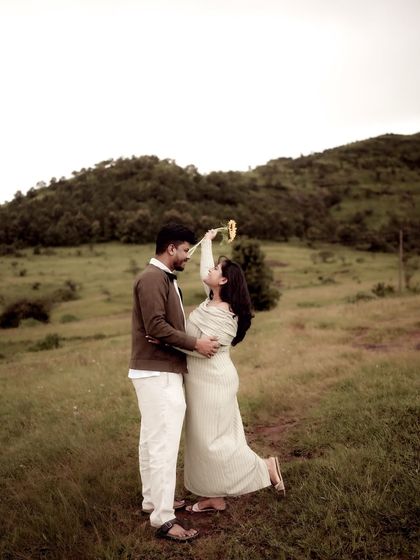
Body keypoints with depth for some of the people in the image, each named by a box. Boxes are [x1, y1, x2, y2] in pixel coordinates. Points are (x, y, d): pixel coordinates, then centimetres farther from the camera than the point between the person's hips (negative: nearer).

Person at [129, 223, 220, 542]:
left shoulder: (165, 278, 15)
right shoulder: (152, 278, -16)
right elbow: (156, 328, -24)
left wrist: (192, 344, 8)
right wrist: (195, 344, -17)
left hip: (161, 372, 11)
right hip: (157, 374, -11)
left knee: (152, 440, 18)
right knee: (164, 444, -6)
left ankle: (153, 500, 31)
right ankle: (163, 519, 2)